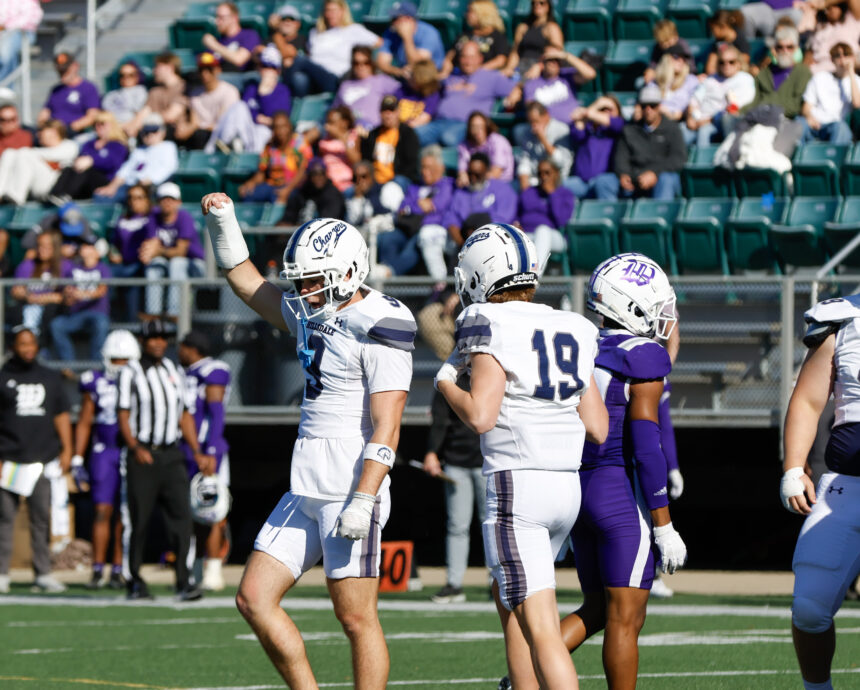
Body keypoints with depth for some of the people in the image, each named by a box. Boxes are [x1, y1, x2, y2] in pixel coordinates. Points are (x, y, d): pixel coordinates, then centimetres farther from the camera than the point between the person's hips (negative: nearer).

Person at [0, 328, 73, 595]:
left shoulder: (50, 378, 14)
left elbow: (61, 416, 17)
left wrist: (66, 449, 8)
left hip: (42, 459, 3)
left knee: (42, 517, 1)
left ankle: (43, 573, 5)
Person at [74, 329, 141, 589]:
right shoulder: (96, 384, 5)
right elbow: (84, 423, 10)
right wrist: (77, 459, 5)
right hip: (104, 453, 0)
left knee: (124, 514, 1)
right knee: (103, 511, -6)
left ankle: (118, 571, 7)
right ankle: (97, 571, -3)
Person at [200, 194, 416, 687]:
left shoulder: (379, 329, -13)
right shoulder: (313, 314, 13)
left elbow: (386, 429, -19)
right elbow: (249, 285, 30)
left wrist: (363, 501, -25)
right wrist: (223, 222, 19)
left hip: (351, 487, -9)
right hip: (306, 489, 9)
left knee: (357, 617, -5)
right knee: (255, 599, 6)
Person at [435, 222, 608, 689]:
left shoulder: (493, 330, -9)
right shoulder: (570, 332, 11)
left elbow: (479, 416, -18)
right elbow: (597, 429, 11)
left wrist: (446, 383, 1)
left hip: (516, 485, -8)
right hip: (567, 486, 8)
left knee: (539, 628, -10)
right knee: (508, 600, 25)